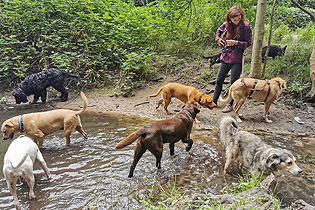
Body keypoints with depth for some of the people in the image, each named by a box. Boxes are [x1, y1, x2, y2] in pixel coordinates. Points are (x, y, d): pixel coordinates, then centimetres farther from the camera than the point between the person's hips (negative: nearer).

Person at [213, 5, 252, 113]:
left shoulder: (246, 26, -9)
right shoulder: (226, 24, 3)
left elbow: (248, 43, -6)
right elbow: (219, 31, 26)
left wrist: (236, 43, -18)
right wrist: (218, 38, 7)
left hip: (237, 59, -4)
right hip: (225, 57, 4)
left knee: (234, 82, 3)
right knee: (219, 80, 10)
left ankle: (230, 104, 17)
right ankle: (214, 101, 24)